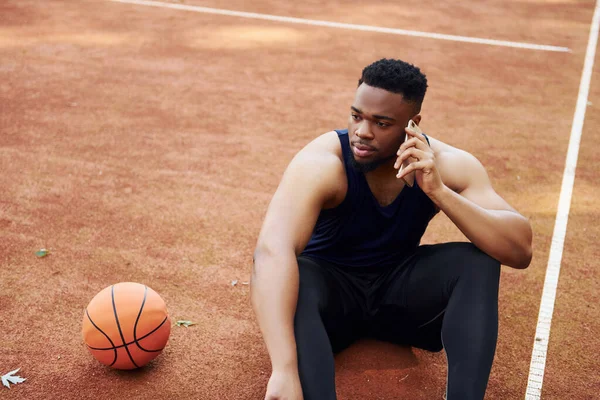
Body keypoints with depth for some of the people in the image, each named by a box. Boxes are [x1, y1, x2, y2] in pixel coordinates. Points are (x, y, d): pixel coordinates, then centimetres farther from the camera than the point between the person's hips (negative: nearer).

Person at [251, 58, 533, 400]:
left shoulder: (446, 163, -16)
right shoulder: (322, 163, -27)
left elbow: (520, 250, -25)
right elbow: (273, 251, -44)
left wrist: (438, 191, -39)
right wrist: (285, 370, -56)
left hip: (398, 292, 3)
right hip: (329, 290, -3)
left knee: (479, 258, -23)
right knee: (285, 271, -36)